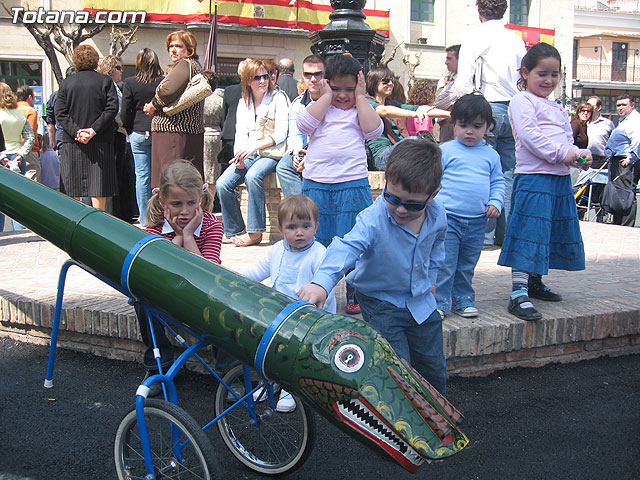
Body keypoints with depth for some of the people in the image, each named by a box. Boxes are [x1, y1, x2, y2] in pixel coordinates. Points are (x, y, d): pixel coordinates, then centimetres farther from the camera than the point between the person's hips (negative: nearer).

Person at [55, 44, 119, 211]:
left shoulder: (66, 83, 5)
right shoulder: (105, 81, 0)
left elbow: (60, 113, -2)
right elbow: (112, 109, -9)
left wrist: (75, 131, -8)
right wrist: (94, 130, -11)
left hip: (72, 141, 2)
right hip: (100, 142, -1)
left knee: (72, 194, 7)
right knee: (99, 191, 0)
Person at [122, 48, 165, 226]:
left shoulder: (130, 83, -4)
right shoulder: (164, 82, -5)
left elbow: (124, 113, -2)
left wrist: (130, 131, 12)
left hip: (139, 134, -1)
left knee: (142, 175, 5)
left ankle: (144, 220, 9)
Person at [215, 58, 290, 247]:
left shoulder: (278, 97, 0)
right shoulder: (243, 103, 15)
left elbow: (280, 134, -9)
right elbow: (240, 134, 10)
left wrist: (254, 146, -21)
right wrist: (239, 156, -11)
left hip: (271, 153, -5)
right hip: (248, 154, 5)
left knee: (253, 176, -36)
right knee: (222, 184, -19)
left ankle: (255, 232, -27)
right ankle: (234, 230, -2)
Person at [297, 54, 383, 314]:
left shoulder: (361, 110, 13)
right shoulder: (318, 107, 14)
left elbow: (374, 130, -8)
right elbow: (304, 125, -8)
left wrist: (360, 98, -1)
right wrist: (326, 97, -2)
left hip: (353, 185, -1)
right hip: (316, 183, 1)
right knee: (316, 243, 6)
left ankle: (355, 295, 15)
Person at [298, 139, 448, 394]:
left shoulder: (438, 215, -11)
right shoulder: (373, 220, -29)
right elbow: (346, 247, -45)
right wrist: (321, 282, -60)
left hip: (421, 301, 5)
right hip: (381, 303, -5)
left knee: (434, 368, 17)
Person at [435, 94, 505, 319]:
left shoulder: (491, 155, 10)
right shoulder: (445, 150, 0)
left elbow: (498, 182, 16)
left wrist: (495, 202, 0)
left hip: (477, 221, 4)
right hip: (447, 217, -4)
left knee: (467, 265, 14)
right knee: (444, 263, -5)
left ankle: (463, 299, 26)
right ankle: (439, 301, 4)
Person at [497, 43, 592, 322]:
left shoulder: (556, 108, 24)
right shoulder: (522, 102, -4)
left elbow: (567, 141, 24)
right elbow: (529, 135, -17)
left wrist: (581, 155, 3)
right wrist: (561, 153, -19)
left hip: (561, 179, 9)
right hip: (533, 177, -9)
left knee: (554, 233, 15)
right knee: (529, 235, -14)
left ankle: (534, 283, 29)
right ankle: (518, 294, -16)